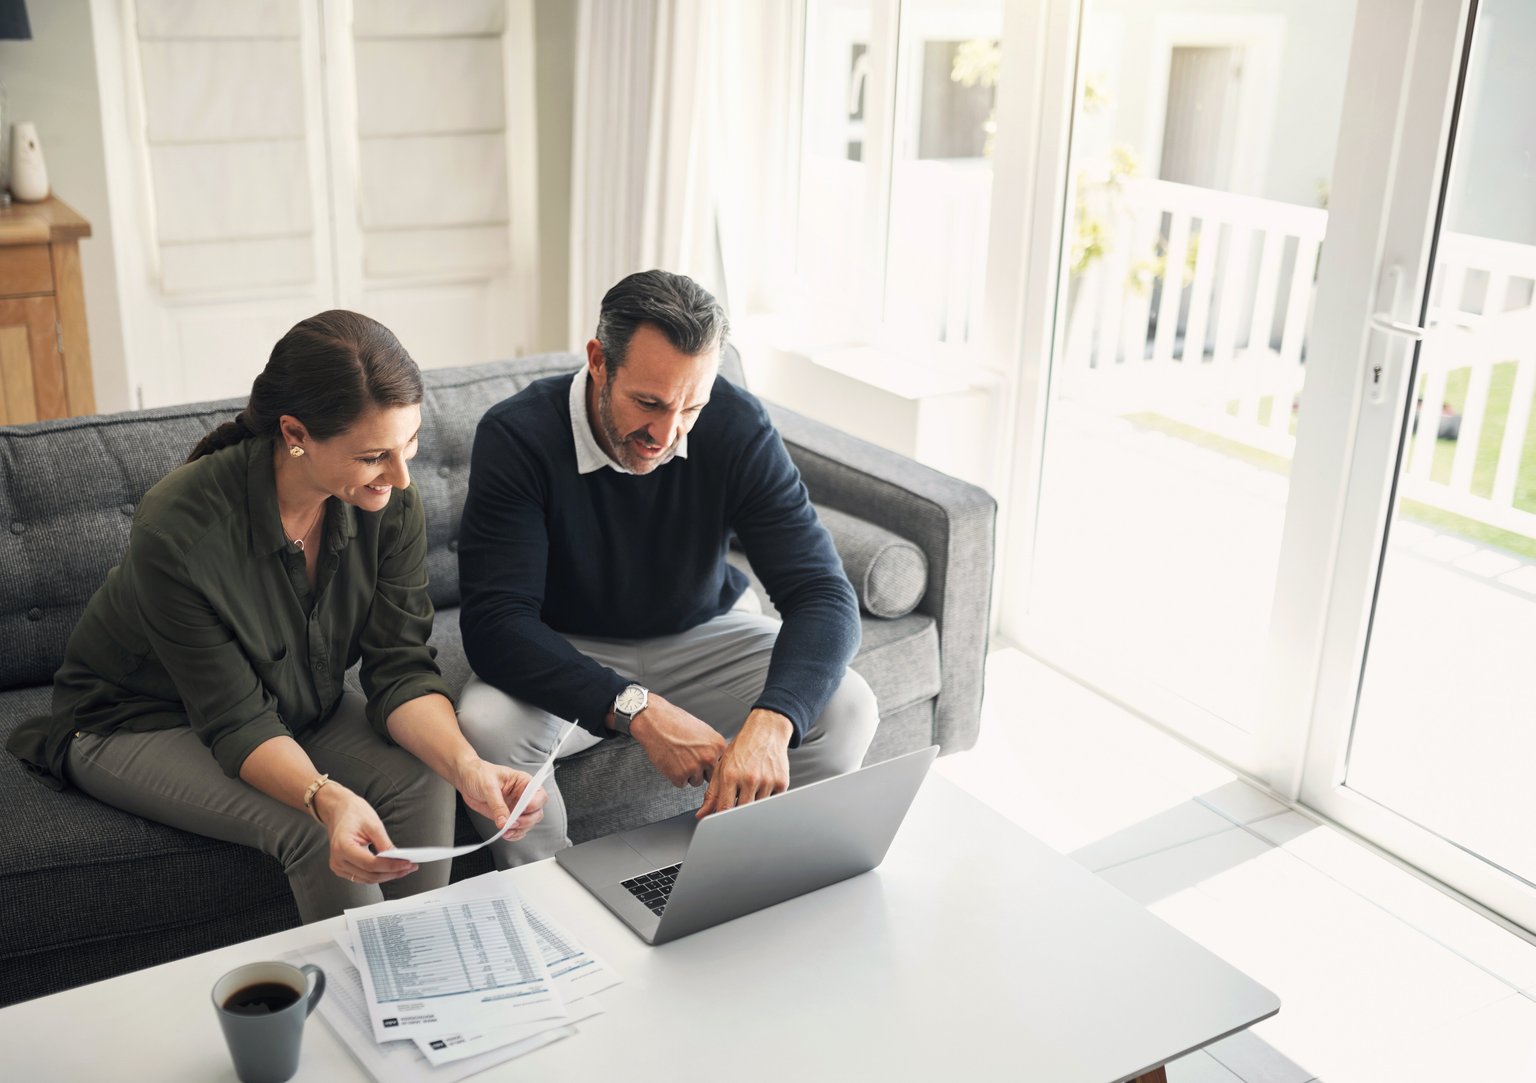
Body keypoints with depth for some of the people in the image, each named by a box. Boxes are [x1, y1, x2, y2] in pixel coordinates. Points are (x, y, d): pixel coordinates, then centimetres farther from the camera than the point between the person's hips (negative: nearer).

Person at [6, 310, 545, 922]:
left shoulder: (390, 502, -19)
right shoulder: (180, 529, -33)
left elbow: (400, 669, -17)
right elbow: (237, 724, -28)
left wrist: (467, 766, -35)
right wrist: (326, 798, -46)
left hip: (300, 704, 5)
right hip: (140, 724, -4)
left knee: (421, 783, -21)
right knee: (317, 832, -28)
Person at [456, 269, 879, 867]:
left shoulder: (737, 426, -19)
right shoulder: (516, 435, -24)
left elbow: (823, 593, -24)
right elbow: (494, 622, -31)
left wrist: (770, 721, -44)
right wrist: (634, 709, -45)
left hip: (699, 636, 2)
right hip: (567, 655, -1)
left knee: (846, 708, -22)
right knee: (485, 726, -33)